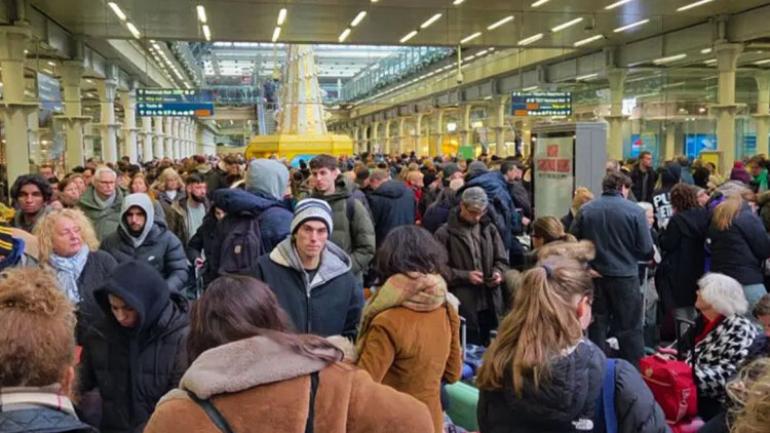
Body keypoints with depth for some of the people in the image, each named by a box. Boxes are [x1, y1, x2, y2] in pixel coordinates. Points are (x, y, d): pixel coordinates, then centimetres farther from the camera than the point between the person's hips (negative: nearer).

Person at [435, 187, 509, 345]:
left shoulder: (489, 229, 9)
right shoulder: (445, 233, -6)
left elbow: (502, 260, 15)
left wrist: (498, 272, -6)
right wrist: (465, 276, -15)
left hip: (490, 303, 5)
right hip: (463, 305, -4)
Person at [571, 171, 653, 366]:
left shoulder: (585, 210, -2)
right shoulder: (635, 211, -9)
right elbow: (646, 250, -8)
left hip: (594, 276, 3)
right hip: (625, 277, -3)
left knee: (597, 327, 13)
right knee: (629, 330, 7)